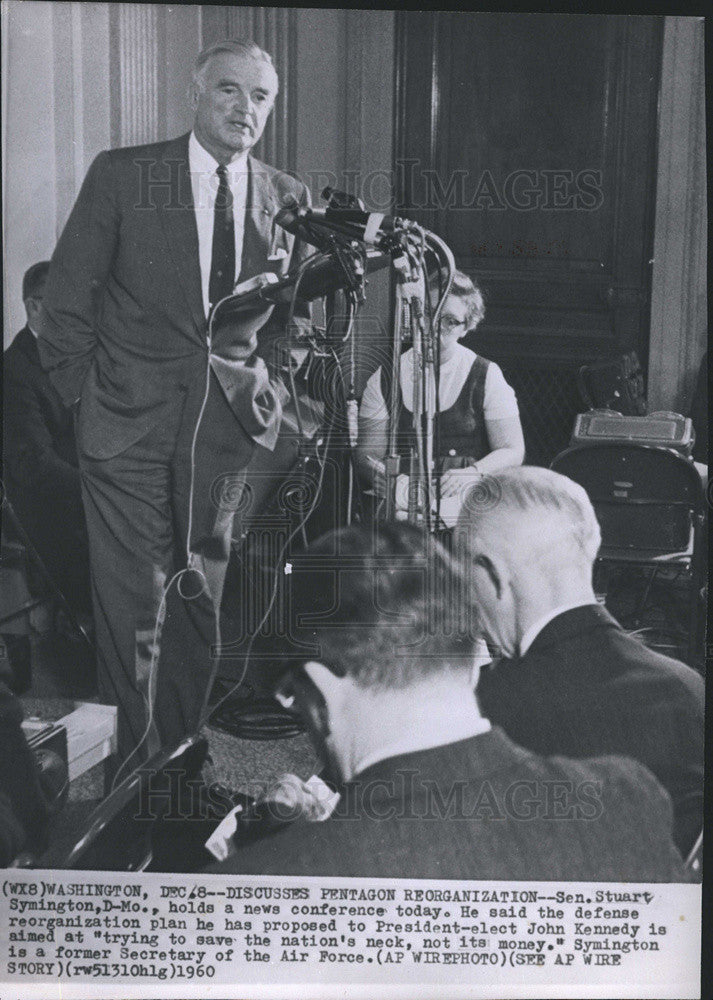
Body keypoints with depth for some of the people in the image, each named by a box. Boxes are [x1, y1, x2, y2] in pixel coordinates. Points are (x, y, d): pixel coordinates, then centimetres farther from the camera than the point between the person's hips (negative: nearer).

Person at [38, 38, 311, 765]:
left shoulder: (288, 199, 8)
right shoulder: (122, 175, 0)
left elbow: (295, 311, 16)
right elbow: (67, 300, 1)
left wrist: (267, 386, 4)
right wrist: (85, 397, -1)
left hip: (231, 427, 3)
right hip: (130, 426, -2)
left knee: (203, 597, 10)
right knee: (132, 603, -1)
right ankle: (132, 767, 12)